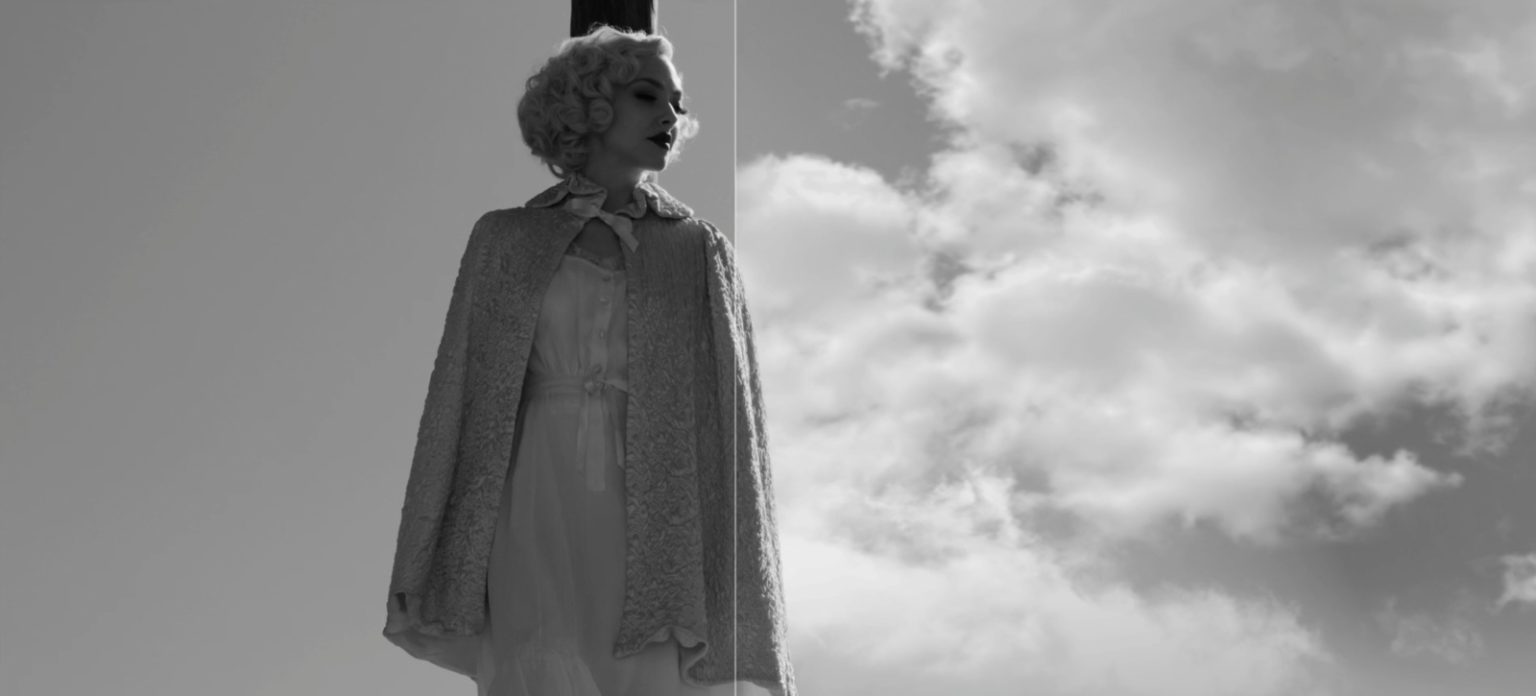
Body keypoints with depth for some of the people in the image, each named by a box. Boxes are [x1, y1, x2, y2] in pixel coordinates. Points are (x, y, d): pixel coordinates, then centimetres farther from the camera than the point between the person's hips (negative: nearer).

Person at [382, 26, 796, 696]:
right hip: (539, 509, 0)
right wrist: (424, 566, 4)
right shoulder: (505, 238, 12)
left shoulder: (699, 247, 12)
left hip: (656, 523, 0)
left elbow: (732, 417, 7)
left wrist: (742, 598, 0)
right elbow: (454, 398, 10)